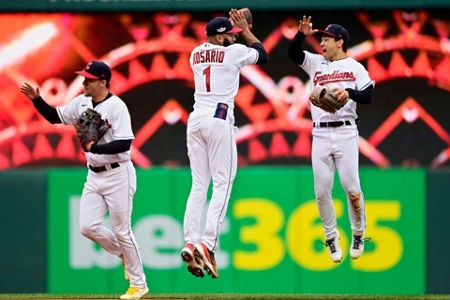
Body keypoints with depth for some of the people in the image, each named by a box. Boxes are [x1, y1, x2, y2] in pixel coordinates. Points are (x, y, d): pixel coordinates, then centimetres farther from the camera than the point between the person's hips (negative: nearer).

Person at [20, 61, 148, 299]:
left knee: (121, 230, -3)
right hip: (94, 176, 7)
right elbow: (55, 116, 14)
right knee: (88, 227, -1)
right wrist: (37, 99, 0)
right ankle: (123, 254, 24)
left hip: (118, 175, -7)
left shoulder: (116, 107, -17)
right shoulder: (82, 103, 5)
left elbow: (124, 144, -24)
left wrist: (95, 148, -31)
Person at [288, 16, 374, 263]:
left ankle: (358, 234, 11)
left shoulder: (354, 67, 5)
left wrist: (349, 92, -25)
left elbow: (368, 96, -6)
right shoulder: (316, 63, 15)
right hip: (320, 134, 4)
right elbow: (293, 53, 3)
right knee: (321, 190, -1)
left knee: (351, 187, -8)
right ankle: (331, 238, 12)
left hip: (345, 133, -4)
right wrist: (302, 35, -14)